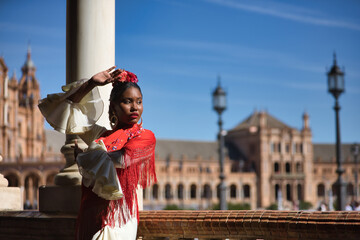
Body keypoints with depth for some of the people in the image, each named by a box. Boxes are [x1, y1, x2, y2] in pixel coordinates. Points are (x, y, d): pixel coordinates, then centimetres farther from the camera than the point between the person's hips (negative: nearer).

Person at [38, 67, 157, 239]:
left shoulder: (145, 137, 2)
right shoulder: (102, 134, 15)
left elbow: (122, 159, -13)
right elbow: (67, 109, 18)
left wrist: (80, 155, 2)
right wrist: (91, 84, 7)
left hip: (117, 215, -4)